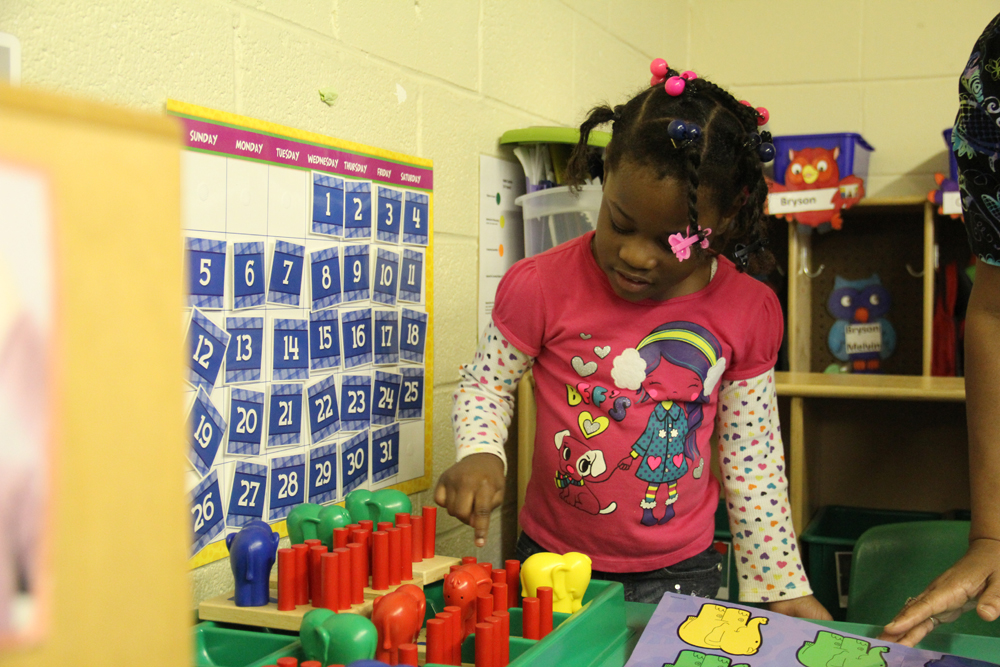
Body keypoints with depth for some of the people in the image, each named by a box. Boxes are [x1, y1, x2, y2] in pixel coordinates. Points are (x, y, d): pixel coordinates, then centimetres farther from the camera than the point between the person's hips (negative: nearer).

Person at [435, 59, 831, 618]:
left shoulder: (749, 314, -7)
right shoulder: (542, 287, -14)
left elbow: (753, 459, 2)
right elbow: (484, 384, 2)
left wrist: (782, 588, 5)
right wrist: (480, 455, -19)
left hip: (680, 573, 1)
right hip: (552, 563, 0)